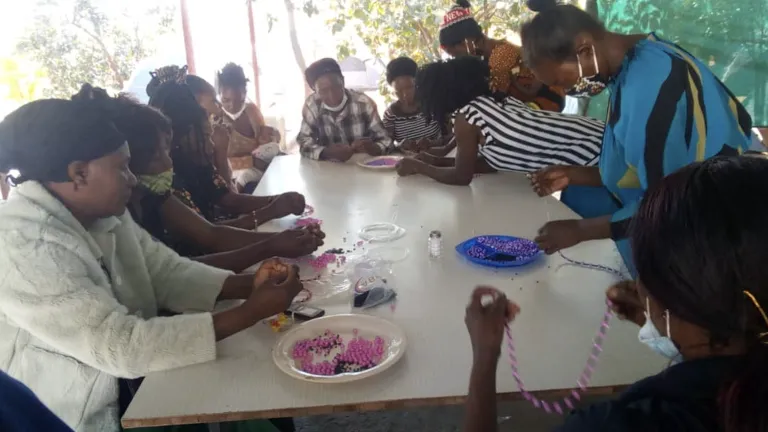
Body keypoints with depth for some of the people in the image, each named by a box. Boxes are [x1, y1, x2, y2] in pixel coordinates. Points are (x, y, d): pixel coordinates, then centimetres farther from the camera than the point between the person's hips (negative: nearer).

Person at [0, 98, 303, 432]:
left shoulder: (102, 213, -3)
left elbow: (167, 273, 1)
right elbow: (122, 348, -31)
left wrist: (250, 285, -15)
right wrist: (252, 311, -28)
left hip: (133, 384, 7)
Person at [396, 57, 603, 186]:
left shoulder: (467, 115, -13)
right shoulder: (499, 101, 12)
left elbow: (461, 177, -5)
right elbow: (490, 161, 18)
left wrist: (419, 167, 9)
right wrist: (437, 160, 19)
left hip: (593, 160, -9)